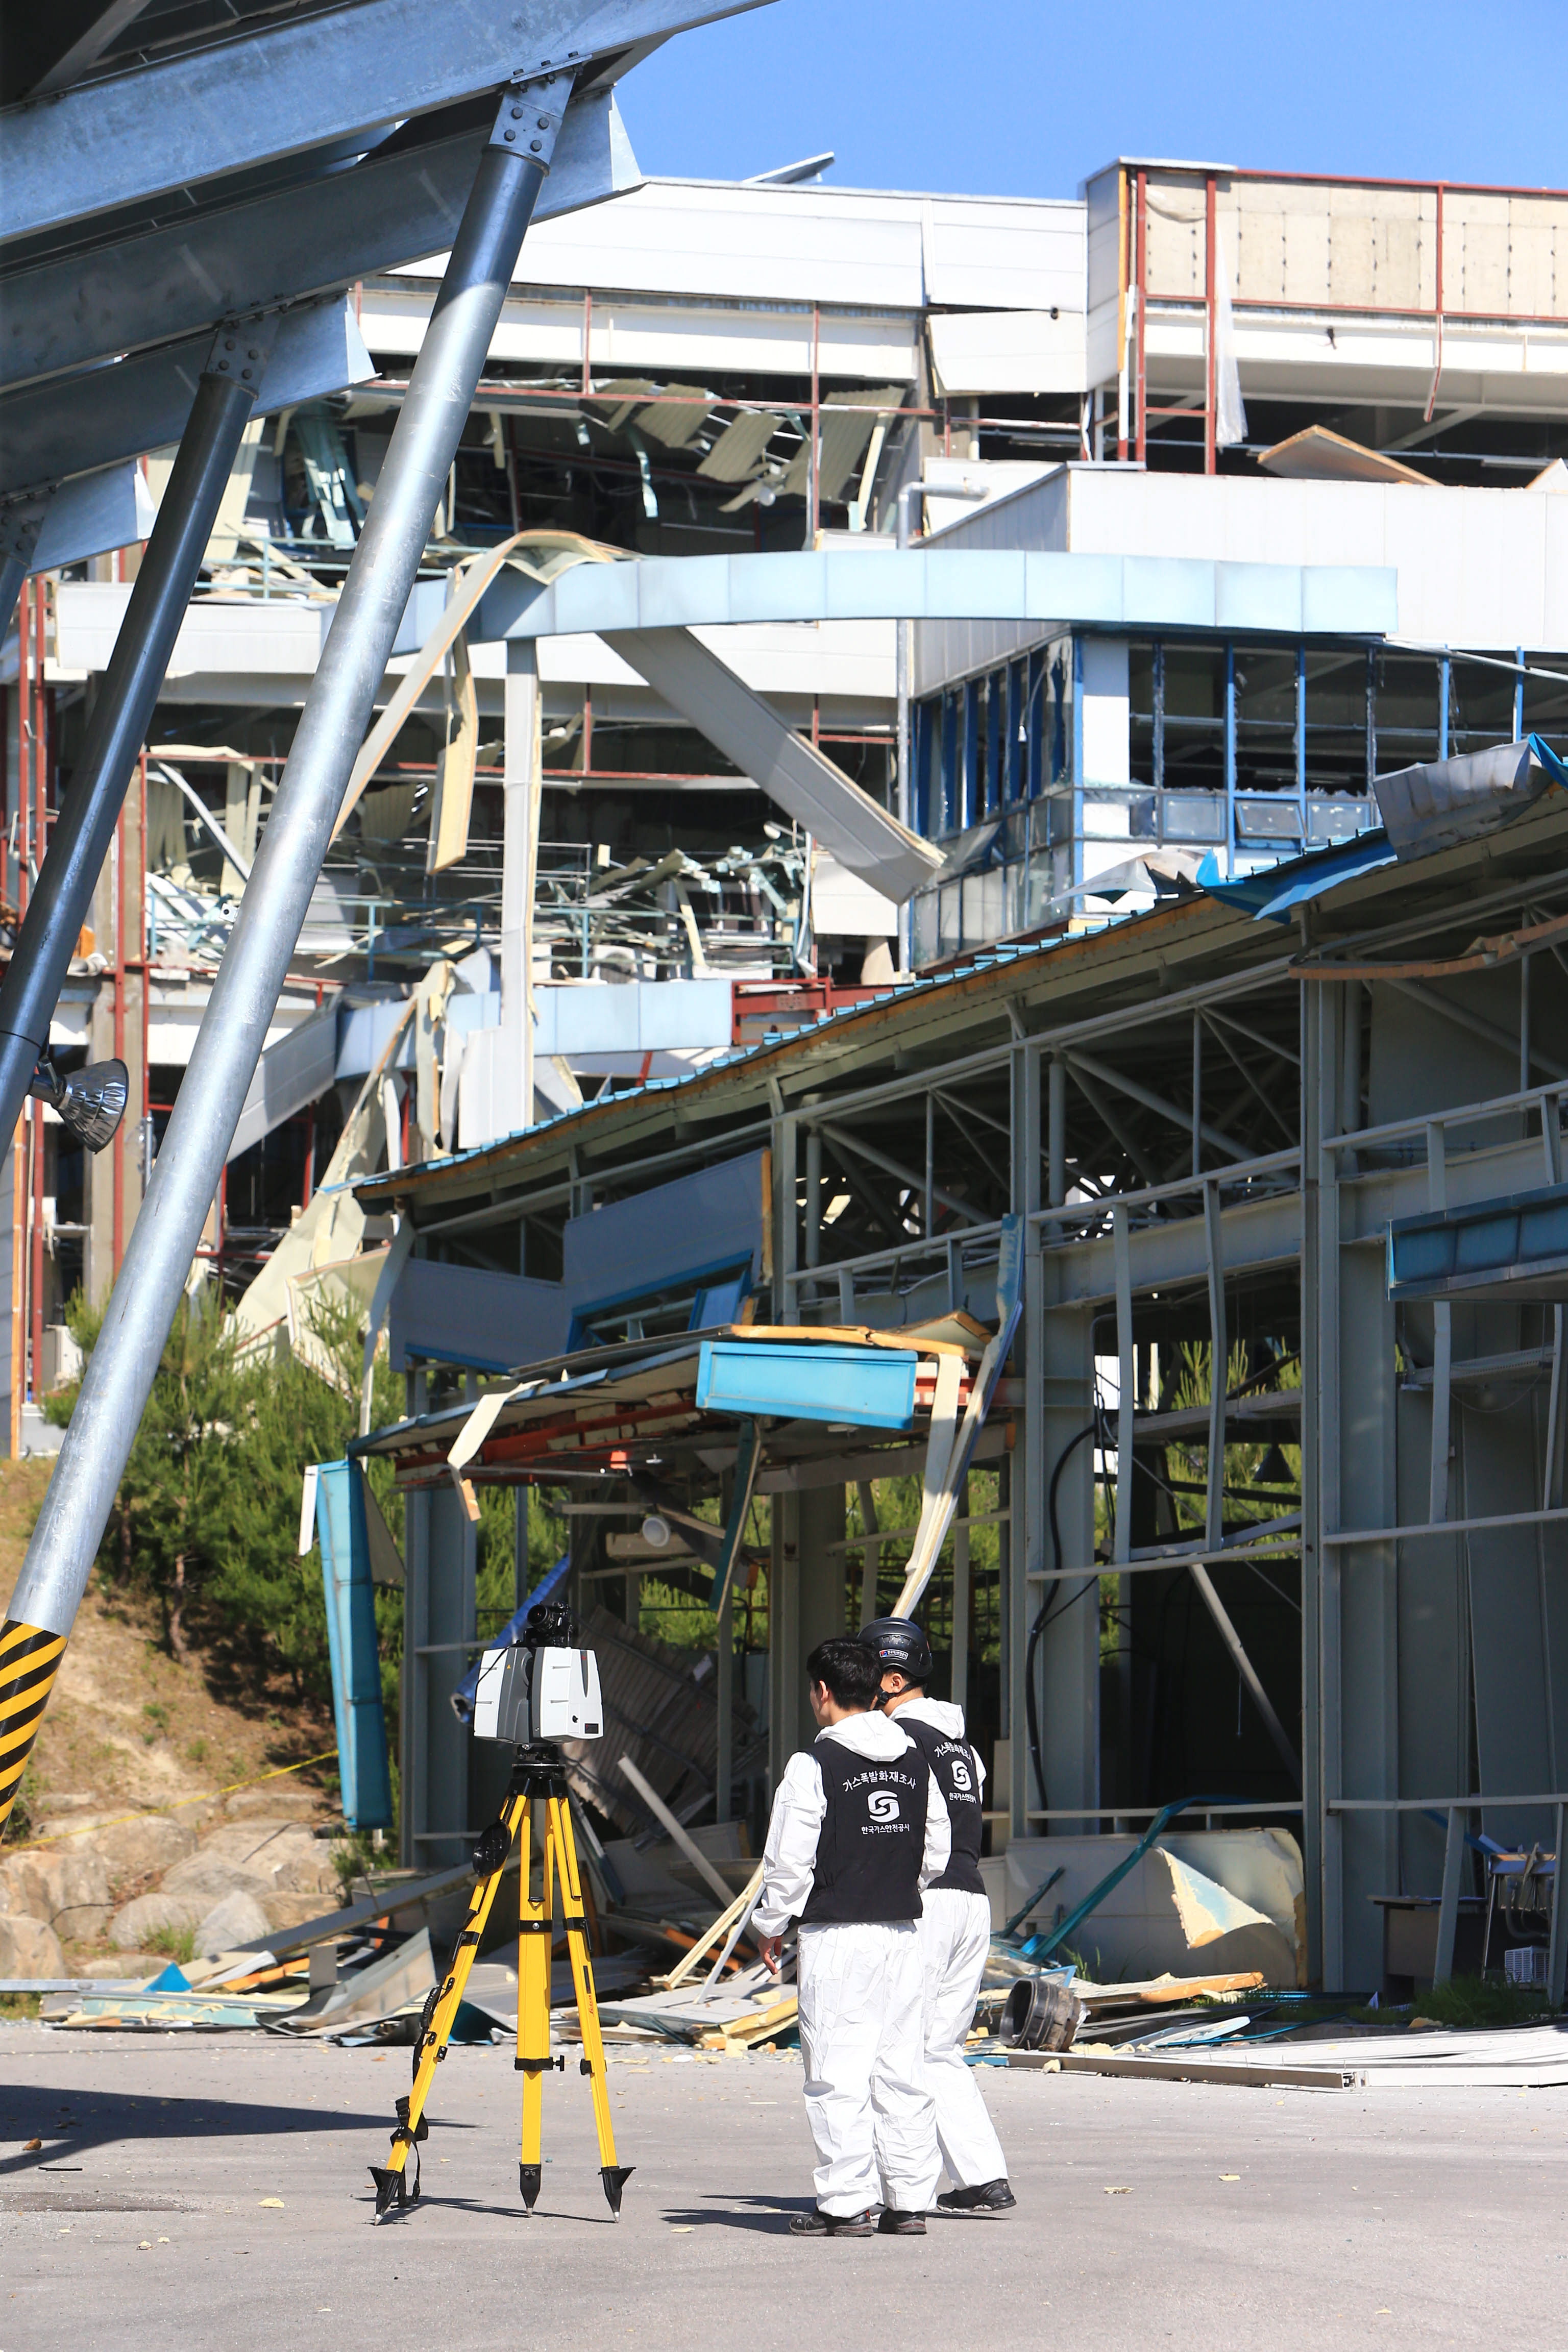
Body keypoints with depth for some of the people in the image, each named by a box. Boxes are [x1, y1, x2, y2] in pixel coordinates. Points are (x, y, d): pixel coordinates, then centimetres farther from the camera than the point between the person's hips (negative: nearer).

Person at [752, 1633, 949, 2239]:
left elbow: (789, 1861, -10)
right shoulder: (915, 1762, 9)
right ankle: (909, 2202, 9)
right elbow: (936, 1853, 14)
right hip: (904, 1932, 6)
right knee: (901, 2069, 9)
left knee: (838, 2073, -2)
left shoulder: (814, 1765, -10)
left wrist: (768, 1926, 4)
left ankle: (847, 2204, -2)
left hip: (836, 1935, -6)